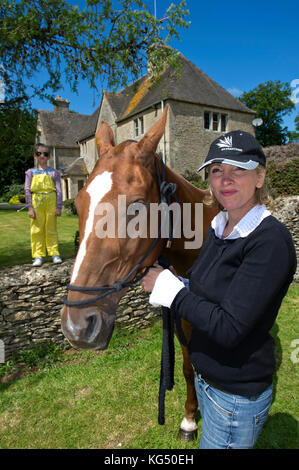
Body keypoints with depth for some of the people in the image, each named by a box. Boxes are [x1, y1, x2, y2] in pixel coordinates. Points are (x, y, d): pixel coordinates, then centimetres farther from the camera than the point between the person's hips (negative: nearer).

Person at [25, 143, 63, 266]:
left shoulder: (54, 173, 8)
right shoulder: (30, 172, 10)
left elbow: (59, 191, 4)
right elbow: (27, 191, 5)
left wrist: (59, 207, -3)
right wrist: (30, 207, -4)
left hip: (51, 201, -1)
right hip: (36, 202, 1)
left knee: (51, 228, 2)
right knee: (37, 229, 0)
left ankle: (54, 254, 9)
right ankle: (38, 256, 6)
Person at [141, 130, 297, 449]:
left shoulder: (271, 242, -28)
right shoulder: (218, 227, -2)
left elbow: (228, 328, -30)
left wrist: (169, 288, -23)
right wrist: (163, 281, -8)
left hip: (236, 398, -7)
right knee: (211, 435, 31)